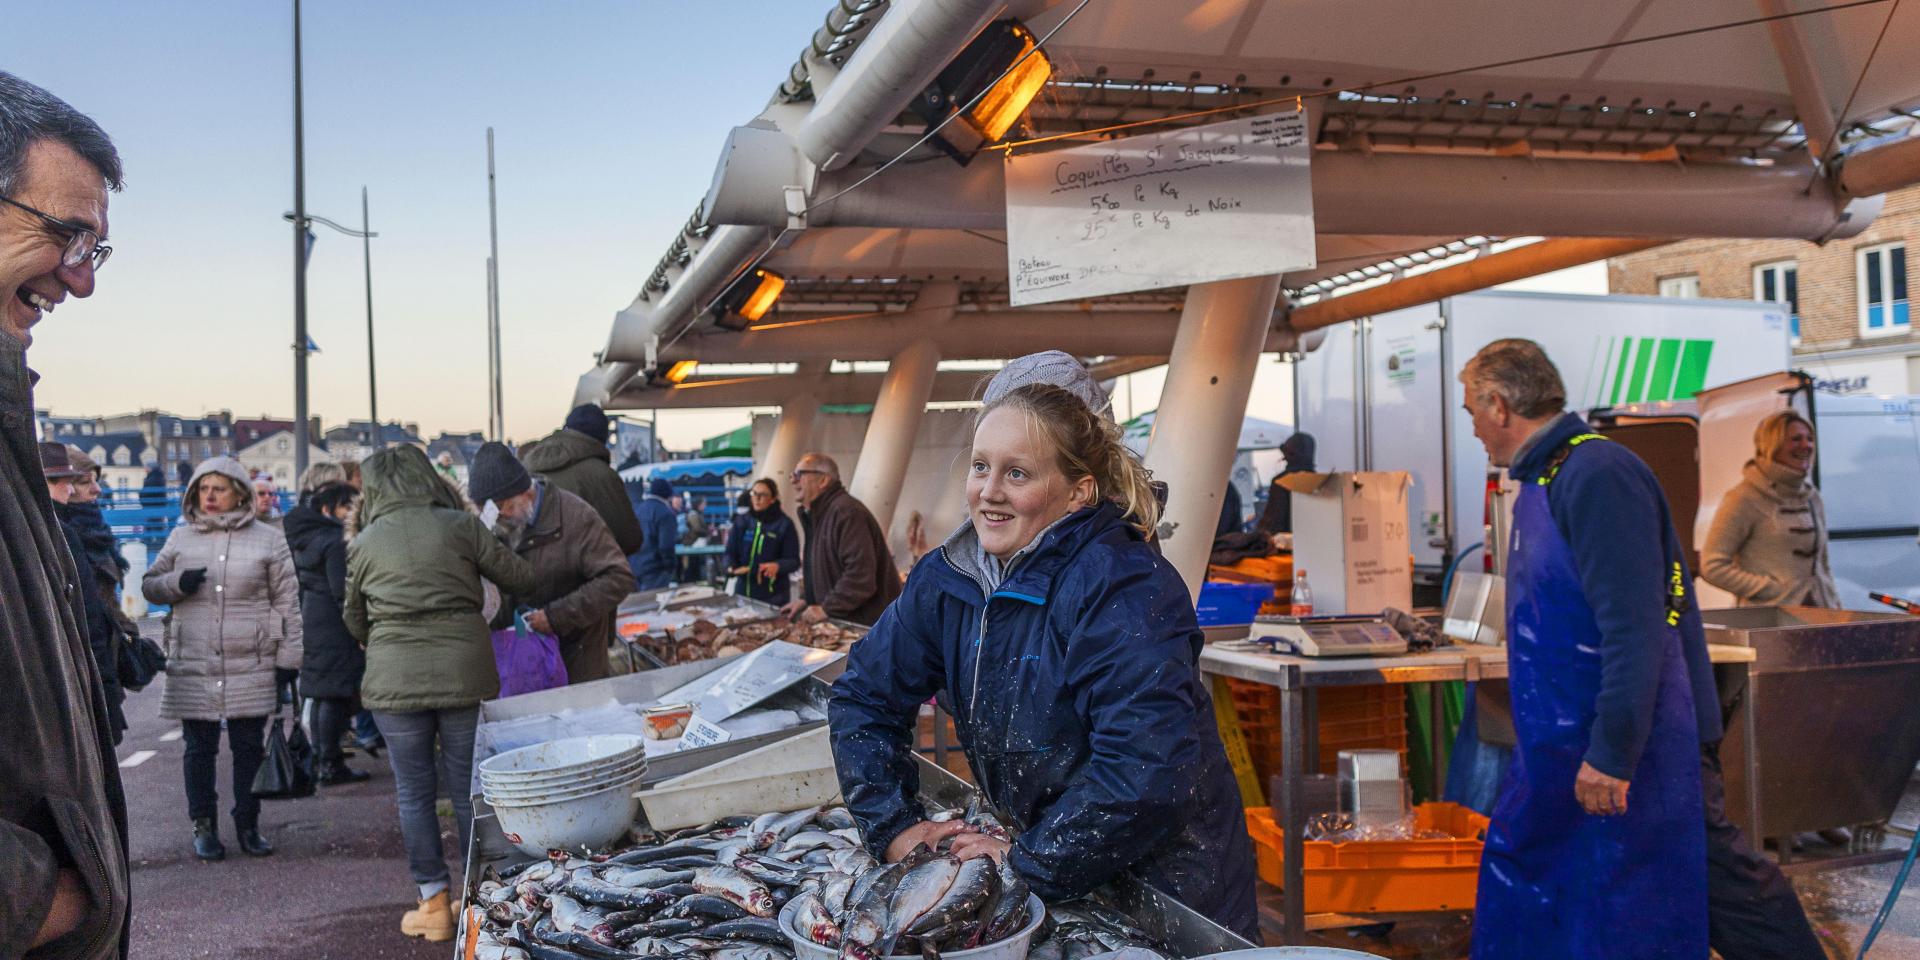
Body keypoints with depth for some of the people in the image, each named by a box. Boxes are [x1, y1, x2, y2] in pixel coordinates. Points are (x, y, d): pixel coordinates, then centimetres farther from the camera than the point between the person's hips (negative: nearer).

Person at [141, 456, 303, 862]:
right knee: (200, 749, 7)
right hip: (193, 668, 2)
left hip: (251, 669, -1)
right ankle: (204, 825, 19)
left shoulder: (268, 539, 2)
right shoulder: (182, 538, 8)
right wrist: (177, 583, -8)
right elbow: (149, 584, 15)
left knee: (249, 748, 6)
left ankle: (248, 824, 19)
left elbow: (286, 602, 2)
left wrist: (288, 658, -2)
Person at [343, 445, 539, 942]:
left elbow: (355, 622, 16)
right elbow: (522, 579, 3)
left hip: (393, 679, 0)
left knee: (414, 793, 9)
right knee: (469, 789, 10)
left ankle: (434, 905, 13)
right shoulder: (461, 525, 2)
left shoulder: (363, 543, 6)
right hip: (465, 673, 0)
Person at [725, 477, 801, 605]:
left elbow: (794, 560, -5)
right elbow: (731, 552, 9)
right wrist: (731, 567, -13)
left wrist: (777, 566, -26)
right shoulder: (741, 522, 9)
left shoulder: (784, 524, -3)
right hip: (743, 591, 3)